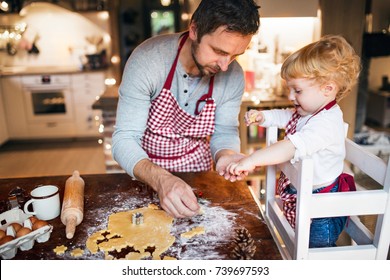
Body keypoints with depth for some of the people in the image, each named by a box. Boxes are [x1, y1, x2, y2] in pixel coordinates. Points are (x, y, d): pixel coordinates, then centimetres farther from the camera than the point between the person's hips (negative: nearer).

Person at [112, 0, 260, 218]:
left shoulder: (234, 76, -16)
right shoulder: (147, 60, -26)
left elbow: (225, 132, -5)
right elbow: (124, 140, -26)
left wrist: (226, 155, -29)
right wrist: (161, 180, -44)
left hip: (197, 172, 2)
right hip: (147, 175, -1)